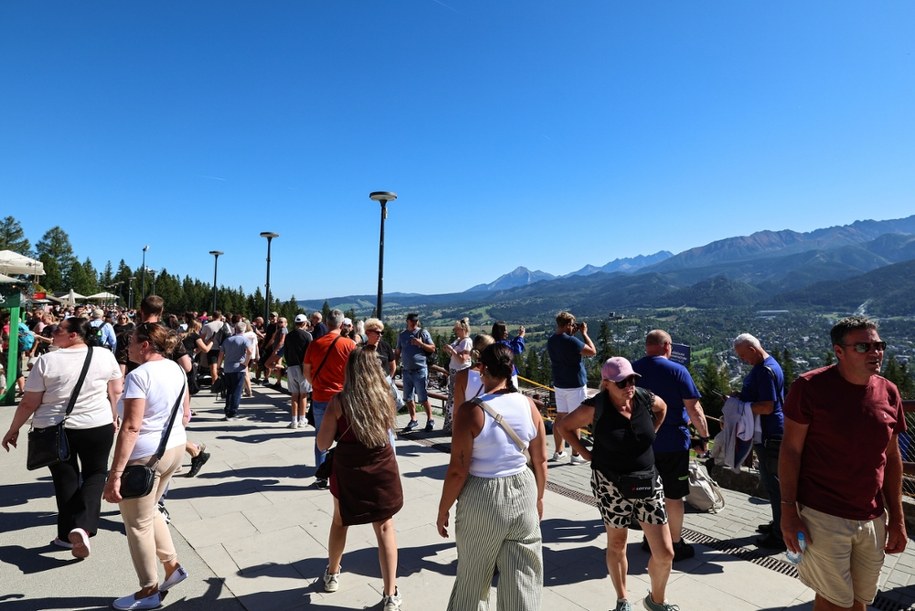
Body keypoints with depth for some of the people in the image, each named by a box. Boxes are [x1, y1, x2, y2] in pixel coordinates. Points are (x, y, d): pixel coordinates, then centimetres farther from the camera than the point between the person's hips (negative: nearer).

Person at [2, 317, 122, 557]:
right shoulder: (105, 355, -4)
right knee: (95, 474, 15)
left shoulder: (46, 361, -9)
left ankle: (68, 534, 26)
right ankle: (83, 526, -5)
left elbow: (28, 403, -5)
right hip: (98, 426, 1)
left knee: (65, 479, 15)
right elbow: (116, 391, 2)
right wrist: (114, 418, 16)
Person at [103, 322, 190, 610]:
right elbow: (185, 414, 11)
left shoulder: (139, 375, -19)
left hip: (145, 455, -8)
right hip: (175, 448, 8)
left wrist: (115, 474, -22)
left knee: (138, 523, 10)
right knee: (148, 512, 26)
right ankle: (172, 566, 30)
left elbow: (131, 428, -24)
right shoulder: (176, 369, 4)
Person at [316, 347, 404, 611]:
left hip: (348, 470, -1)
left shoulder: (339, 401, -14)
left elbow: (323, 444, -7)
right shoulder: (385, 397, -6)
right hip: (382, 468, 1)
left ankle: (332, 574, 45)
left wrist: (330, 415, 6)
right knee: (385, 527, 12)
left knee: (340, 521, 25)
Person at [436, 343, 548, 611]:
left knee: (473, 576, 19)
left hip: (483, 498, -3)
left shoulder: (470, 410, -18)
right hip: (524, 492, 4)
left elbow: (458, 470, -16)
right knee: (523, 576, 19)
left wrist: (443, 510, -2)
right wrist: (539, 498, 19)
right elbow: (541, 461, 4)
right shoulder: (528, 405, -5)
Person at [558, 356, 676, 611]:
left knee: (665, 553, 4)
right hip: (611, 485, -3)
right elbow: (564, 426, -3)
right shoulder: (596, 408, -17)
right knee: (617, 543, 16)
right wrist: (586, 453, -6)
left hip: (648, 482, 3)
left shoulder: (647, 399, -8)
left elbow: (662, 408, 17)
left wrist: (648, 437, 9)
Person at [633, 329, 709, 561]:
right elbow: (694, 409, -14)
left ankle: (650, 539, 30)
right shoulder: (677, 371, -13)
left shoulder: (632, 370, 0)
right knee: (673, 496, 9)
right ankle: (675, 545, 21)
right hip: (672, 444, -4)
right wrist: (704, 437, -1)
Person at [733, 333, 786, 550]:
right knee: (772, 483, 20)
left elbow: (767, 407, -26)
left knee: (774, 484, -1)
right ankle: (779, 524, 34)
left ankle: (780, 536, 10)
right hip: (767, 433, 11)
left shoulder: (766, 371, -22)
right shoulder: (764, 366, 11)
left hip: (769, 436, -11)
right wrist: (740, 399, 8)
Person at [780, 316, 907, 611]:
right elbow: (790, 450, -11)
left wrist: (897, 517, 10)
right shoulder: (810, 386, -14)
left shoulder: (889, 392, 3)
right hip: (823, 517, -5)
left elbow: (892, 457, 10)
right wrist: (789, 511, -13)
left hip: (873, 520, 5)